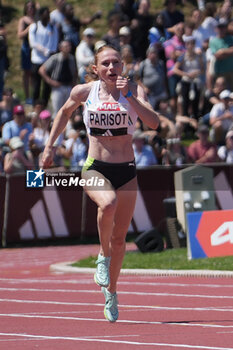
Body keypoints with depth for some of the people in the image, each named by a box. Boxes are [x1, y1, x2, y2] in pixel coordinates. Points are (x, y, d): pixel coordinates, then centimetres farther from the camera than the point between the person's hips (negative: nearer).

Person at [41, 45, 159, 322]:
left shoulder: (134, 90, -3)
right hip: (94, 168, -1)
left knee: (119, 238, 6)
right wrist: (49, 146, 18)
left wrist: (129, 96, -25)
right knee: (108, 203, -36)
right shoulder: (83, 92, -1)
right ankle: (103, 256, -10)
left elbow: (153, 123, -18)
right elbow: (65, 112, 20)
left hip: (126, 171, 2)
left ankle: (111, 291, 29)